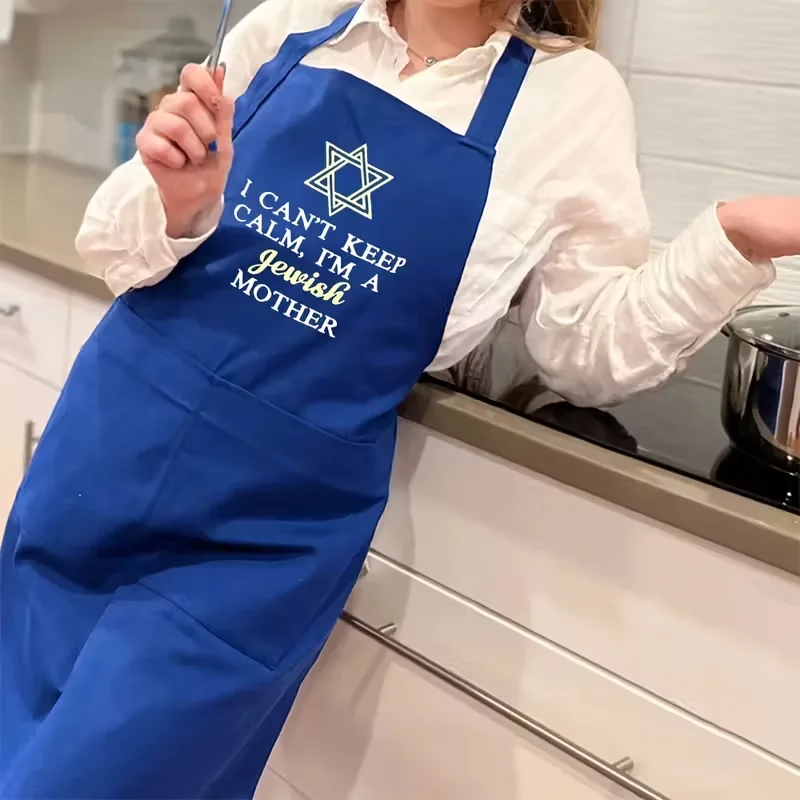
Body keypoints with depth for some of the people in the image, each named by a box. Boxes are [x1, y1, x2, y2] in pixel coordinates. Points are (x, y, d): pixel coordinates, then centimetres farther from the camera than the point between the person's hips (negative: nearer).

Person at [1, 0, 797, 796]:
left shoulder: (576, 97, -2)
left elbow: (587, 348, 1)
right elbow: (119, 245, 6)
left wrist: (732, 240, -13)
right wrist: (172, 203, -17)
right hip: (109, 444, 4)